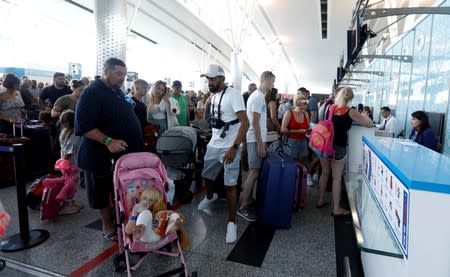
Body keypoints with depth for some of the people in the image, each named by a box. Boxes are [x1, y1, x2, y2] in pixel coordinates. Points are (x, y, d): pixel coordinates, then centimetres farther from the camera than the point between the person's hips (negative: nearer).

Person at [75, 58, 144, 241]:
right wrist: (108, 141, -32)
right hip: (103, 153, -8)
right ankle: (107, 225, 27)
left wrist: (137, 141, 16)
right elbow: (83, 125, -23)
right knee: (103, 190, 10)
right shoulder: (92, 93, -17)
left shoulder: (117, 91, 10)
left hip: (126, 151, 8)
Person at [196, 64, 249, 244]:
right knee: (207, 176, 21)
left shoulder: (233, 94, -15)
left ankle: (232, 222, 13)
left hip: (229, 148, -7)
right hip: (213, 146, 7)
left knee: (230, 185, -1)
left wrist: (234, 148, -25)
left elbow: (245, 123, -21)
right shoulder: (213, 96, 9)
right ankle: (210, 197, 53)